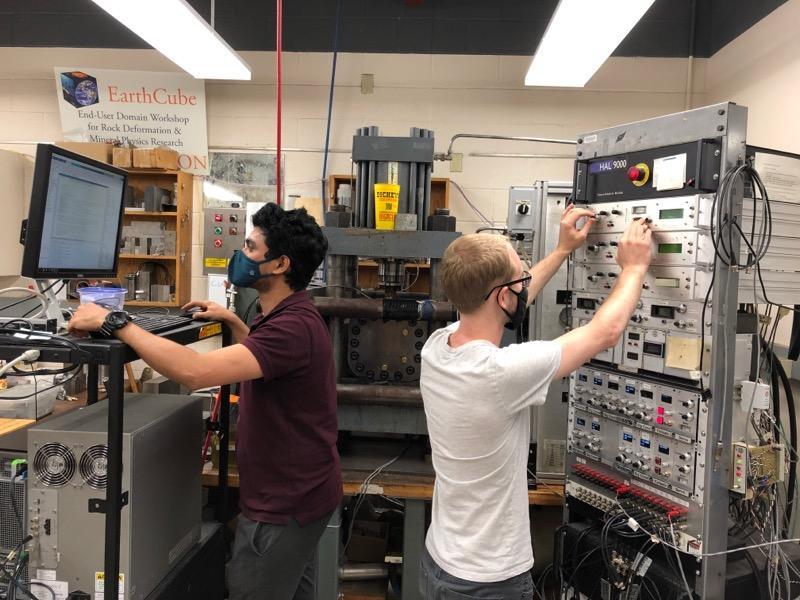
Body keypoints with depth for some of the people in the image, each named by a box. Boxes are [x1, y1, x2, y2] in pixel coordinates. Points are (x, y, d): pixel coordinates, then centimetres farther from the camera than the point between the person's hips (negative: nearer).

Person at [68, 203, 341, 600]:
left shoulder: (292, 326, -28)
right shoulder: (289, 315, 7)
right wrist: (232, 322, 14)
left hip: (286, 502, -10)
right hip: (299, 490, 10)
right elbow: (263, 357, 28)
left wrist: (114, 323, -27)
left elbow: (194, 371, -38)